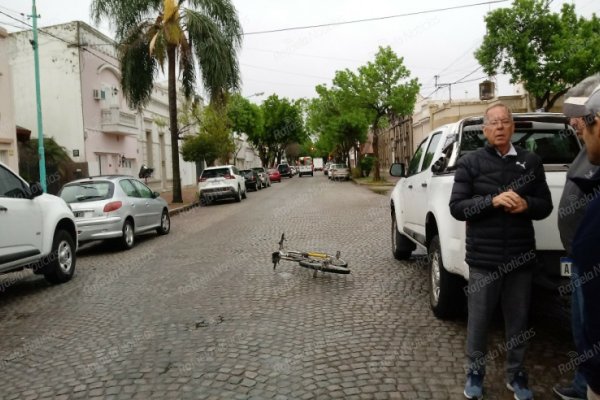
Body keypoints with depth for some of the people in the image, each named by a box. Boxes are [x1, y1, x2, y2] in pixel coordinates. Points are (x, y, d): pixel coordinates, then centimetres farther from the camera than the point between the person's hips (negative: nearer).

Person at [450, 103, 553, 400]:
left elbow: (545, 206, 9)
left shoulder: (531, 162, 7)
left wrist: (526, 205, -14)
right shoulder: (470, 163, -1)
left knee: (518, 320, 13)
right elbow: (456, 207, -7)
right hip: (483, 258, -2)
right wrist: (492, 201, -21)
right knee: (478, 320, 9)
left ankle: (515, 374, 33)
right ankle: (475, 372, 29)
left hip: (521, 257, 2)